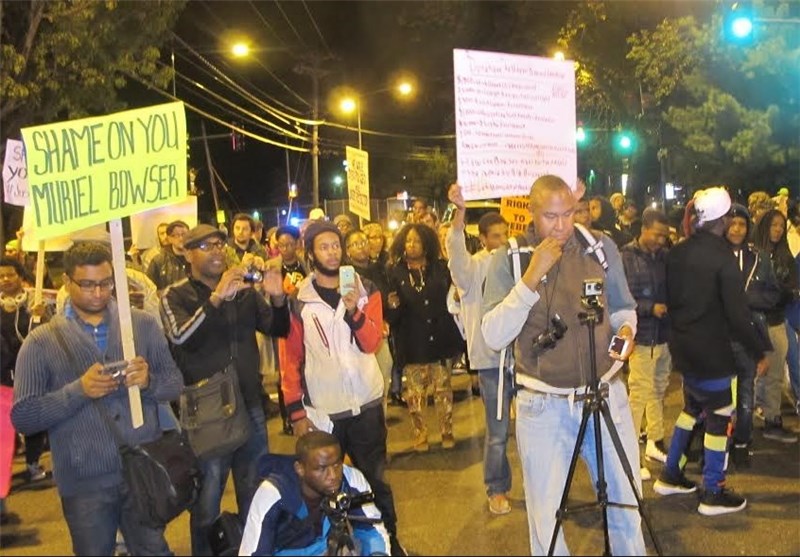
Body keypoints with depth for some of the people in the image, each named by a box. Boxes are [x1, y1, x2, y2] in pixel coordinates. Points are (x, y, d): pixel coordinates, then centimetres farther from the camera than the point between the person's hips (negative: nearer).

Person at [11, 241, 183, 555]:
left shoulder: (143, 324, 2)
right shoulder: (41, 342, -3)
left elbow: (175, 384, 4)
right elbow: (22, 417, -7)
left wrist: (148, 381, -17)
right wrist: (78, 391, -20)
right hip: (85, 482, -1)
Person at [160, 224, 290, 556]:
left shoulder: (245, 290, 6)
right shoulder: (176, 295, -5)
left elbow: (279, 330, 3)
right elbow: (180, 338, -23)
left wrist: (278, 298, -17)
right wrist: (217, 298, -35)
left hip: (250, 403, 4)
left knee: (254, 492, 16)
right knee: (207, 499, 4)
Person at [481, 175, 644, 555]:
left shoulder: (602, 247, 1)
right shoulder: (507, 260, -5)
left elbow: (623, 307, 14)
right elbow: (494, 337, -15)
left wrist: (626, 329, -9)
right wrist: (531, 276, -22)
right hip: (543, 406, -2)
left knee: (627, 506, 14)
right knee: (546, 518, 8)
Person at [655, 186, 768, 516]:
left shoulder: (678, 253, 2)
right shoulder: (723, 259, -19)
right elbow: (737, 313, -19)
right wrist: (758, 353, -9)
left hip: (682, 344, 8)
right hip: (712, 349, -7)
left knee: (692, 406, 23)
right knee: (719, 416, 4)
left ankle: (670, 475, 28)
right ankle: (713, 494, 11)